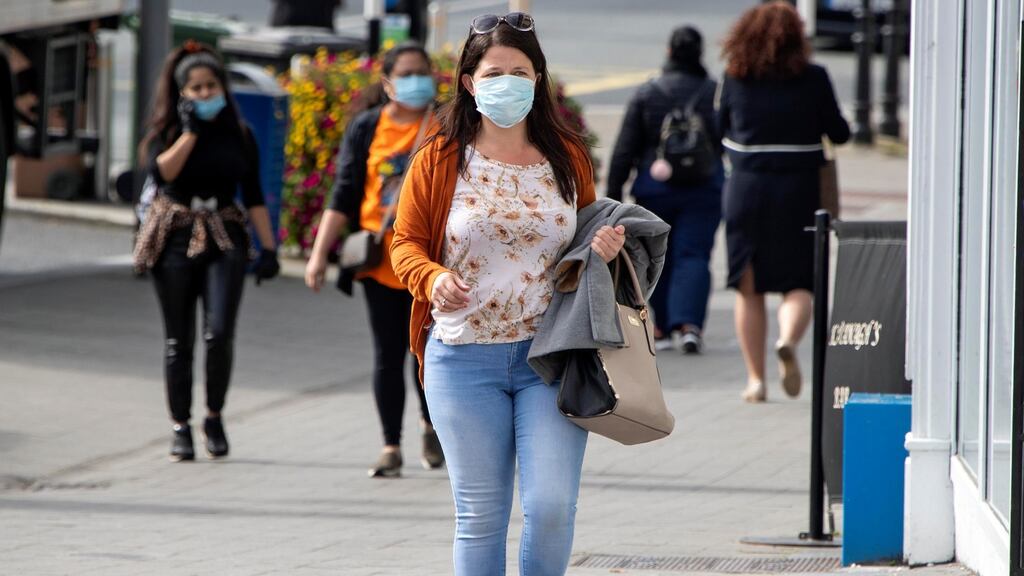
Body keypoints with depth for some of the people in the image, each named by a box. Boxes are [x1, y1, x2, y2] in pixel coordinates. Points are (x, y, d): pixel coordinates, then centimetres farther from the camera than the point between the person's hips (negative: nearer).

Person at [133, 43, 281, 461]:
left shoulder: (238, 135, 8)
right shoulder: (167, 132, 4)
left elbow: (253, 196, 9)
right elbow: (161, 172, -16)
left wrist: (268, 247, 4)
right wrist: (190, 130, -13)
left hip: (225, 238, 0)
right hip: (175, 238, 0)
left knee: (219, 333, -15)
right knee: (178, 340, 2)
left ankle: (214, 417, 5)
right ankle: (180, 428, 12)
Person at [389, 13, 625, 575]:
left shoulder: (568, 157, 7)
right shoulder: (438, 160, 1)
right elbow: (406, 243, 7)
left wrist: (604, 250, -3)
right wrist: (432, 278, -15)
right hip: (463, 360, -1)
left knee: (552, 506, -10)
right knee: (480, 516, 3)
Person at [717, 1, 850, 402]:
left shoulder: (735, 79, -2)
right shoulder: (814, 79, -7)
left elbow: (722, 129, 9)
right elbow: (839, 133, 1)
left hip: (746, 189, 1)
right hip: (799, 190, -1)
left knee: (749, 288, 10)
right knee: (799, 283, 5)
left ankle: (755, 378, 7)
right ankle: (788, 340, -26)